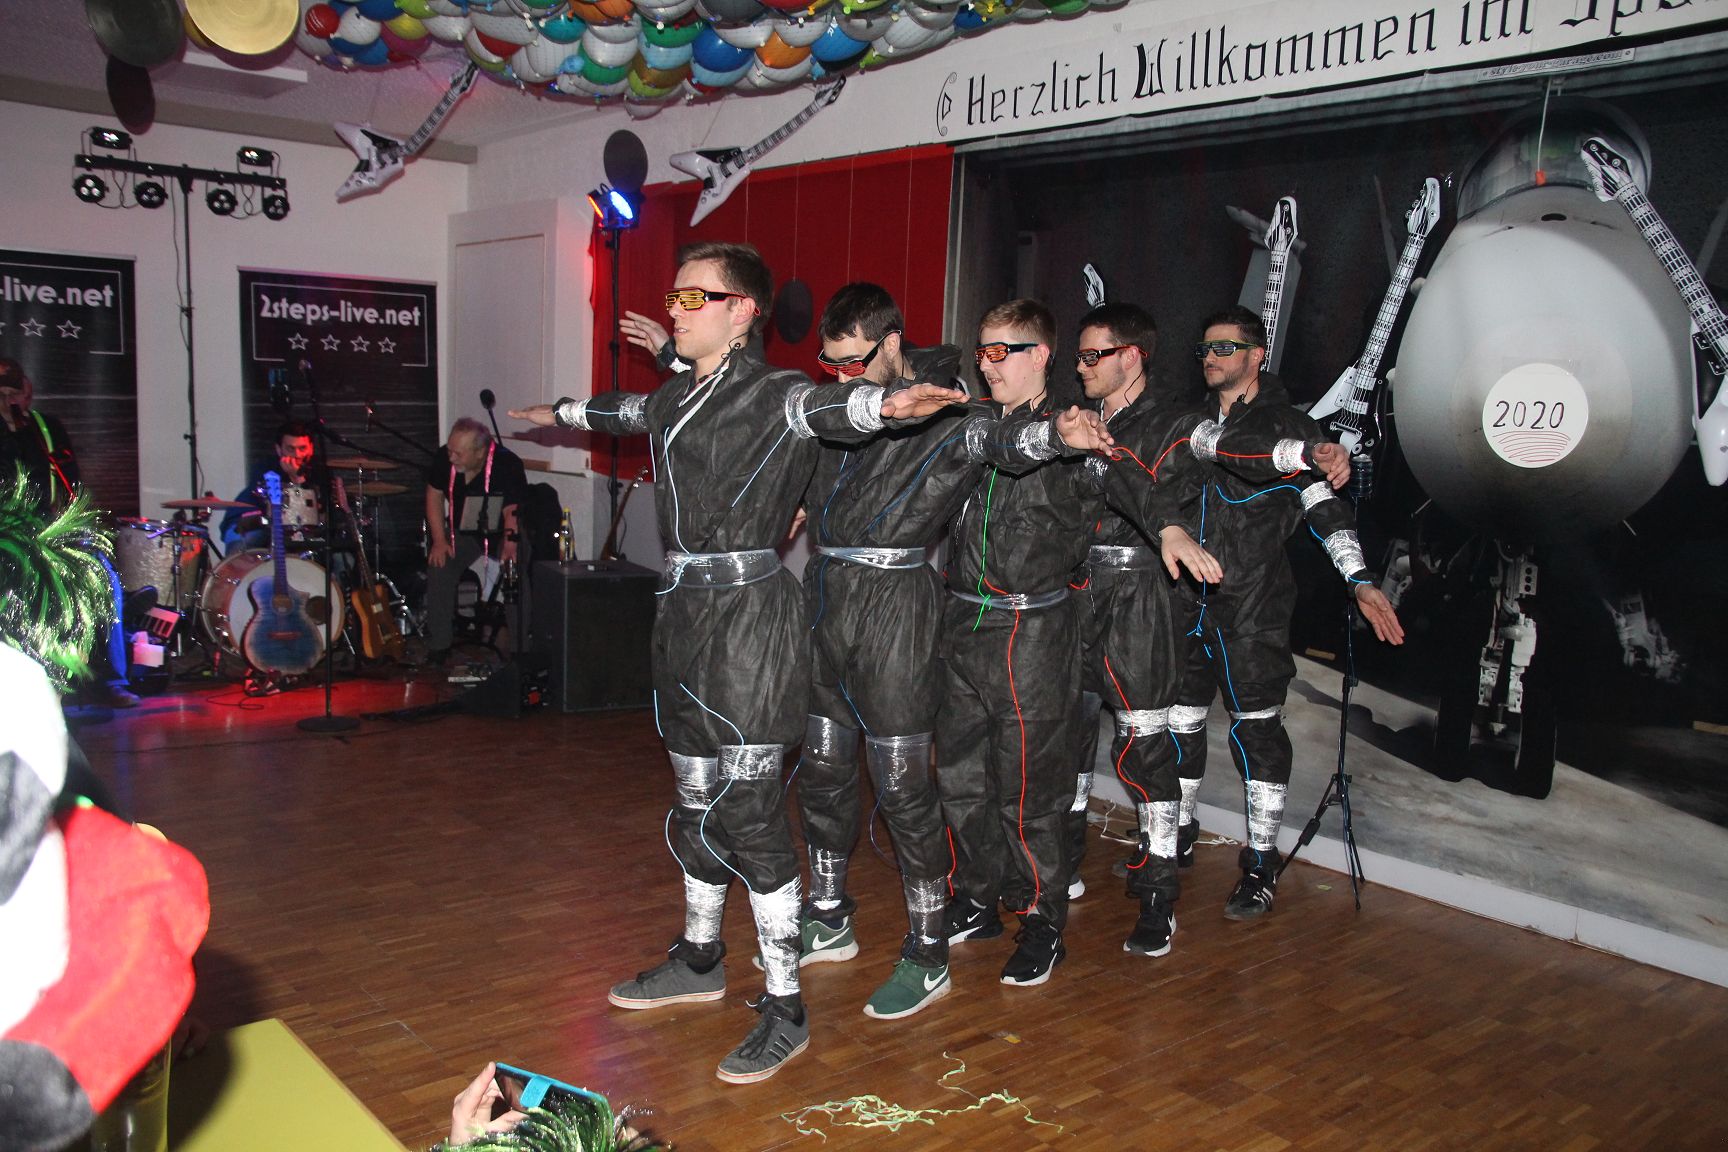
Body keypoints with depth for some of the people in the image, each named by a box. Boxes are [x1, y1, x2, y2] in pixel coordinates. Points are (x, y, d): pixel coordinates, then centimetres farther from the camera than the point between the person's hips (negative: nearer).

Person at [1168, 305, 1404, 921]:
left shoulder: (1287, 426, -1)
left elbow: (1327, 510, -4)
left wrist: (1361, 581, -14)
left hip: (1254, 610, -4)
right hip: (1188, 602, 4)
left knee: (1257, 728, -1)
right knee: (1178, 719, 9)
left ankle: (1261, 864, 11)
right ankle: (1177, 834, 29)